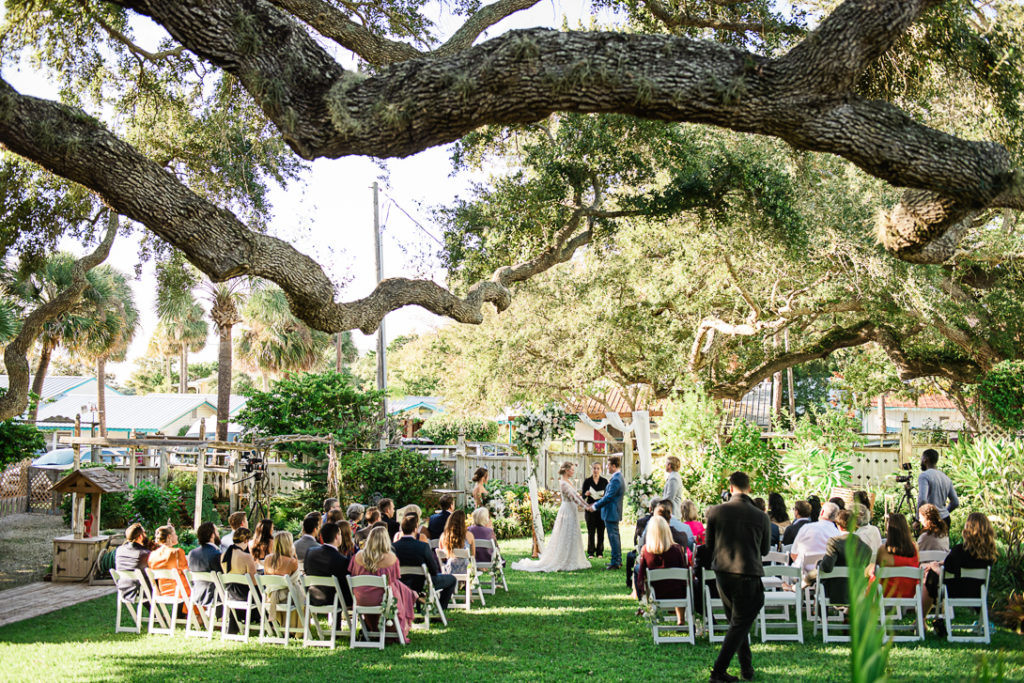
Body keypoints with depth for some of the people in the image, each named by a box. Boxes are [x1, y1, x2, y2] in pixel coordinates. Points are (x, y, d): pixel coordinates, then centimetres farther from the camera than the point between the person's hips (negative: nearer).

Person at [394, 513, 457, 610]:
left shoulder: (393, 546, -15)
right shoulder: (423, 546, -26)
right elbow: (434, 570, -15)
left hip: (401, 586, 5)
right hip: (421, 586, -5)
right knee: (452, 579, 18)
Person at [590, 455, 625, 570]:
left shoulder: (616, 480, -21)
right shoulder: (618, 477, 12)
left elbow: (609, 497, -22)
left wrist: (595, 506, -14)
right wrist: (597, 502, 16)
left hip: (611, 513, -11)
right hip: (614, 512, 11)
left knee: (613, 537, -6)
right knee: (615, 536, 16)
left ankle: (615, 562, -2)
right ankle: (618, 560, 24)